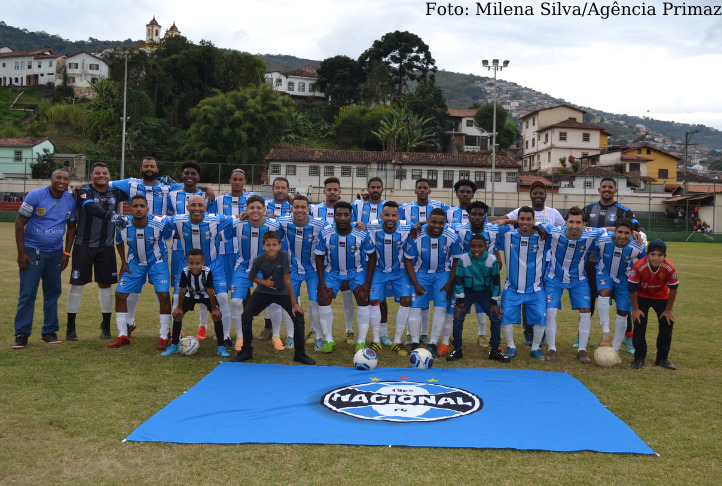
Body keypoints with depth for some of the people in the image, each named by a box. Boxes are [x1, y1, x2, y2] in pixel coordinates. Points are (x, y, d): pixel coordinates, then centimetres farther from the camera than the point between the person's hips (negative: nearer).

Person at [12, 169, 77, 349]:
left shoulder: (71, 201, 0)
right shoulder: (35, 196, -11)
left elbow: (71, 227, 10)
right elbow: (20, 223, -9)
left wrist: (66, 253, 3)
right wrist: (21, 253, -12)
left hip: (55, 252, 4)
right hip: (32, 251, -4)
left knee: (53, 292, 7)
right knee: (27, 293, -5)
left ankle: (49, 332, 17)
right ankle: (21, 334, 4)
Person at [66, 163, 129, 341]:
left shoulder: (114, 193, 6)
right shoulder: (84, 192, -8)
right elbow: (91, 207, -28)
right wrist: (111, 216, -46)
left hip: (106, 247, 4)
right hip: (84, 246, -3)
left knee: (105, 285, 8)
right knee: (77, 284, 0)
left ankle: (106, 325, 21)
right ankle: (70, 327, 12)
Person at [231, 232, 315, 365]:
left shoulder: (284, 256, -25)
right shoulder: (258, 260, -19)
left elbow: (287, 280, -22)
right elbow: (251, 277, 1)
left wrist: (294, 304, -20)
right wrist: (263, 282, -21)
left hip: (283, 292, -1)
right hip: (263, 292, 1)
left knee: (298, 316, -16)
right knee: (245, 316, -11)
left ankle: (300, 354, 0)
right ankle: (246, 351, 10)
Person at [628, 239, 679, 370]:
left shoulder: (669, 268, -29)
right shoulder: (639, 267, -33)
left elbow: (673, 289, -14)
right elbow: (632, 288, -20)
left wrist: (668, 310, -7)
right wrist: (635, 309, -12)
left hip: (662, 297, 2)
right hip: (642, 297, -2)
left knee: (667, 325, -1)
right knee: (639, 325, -9)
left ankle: (662, 358, 14)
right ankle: (639, 358, 6)